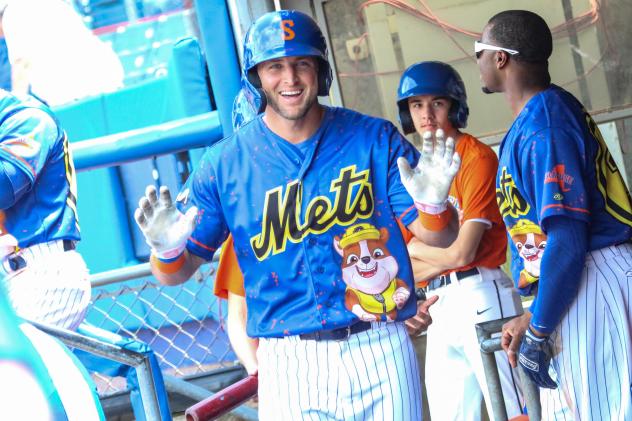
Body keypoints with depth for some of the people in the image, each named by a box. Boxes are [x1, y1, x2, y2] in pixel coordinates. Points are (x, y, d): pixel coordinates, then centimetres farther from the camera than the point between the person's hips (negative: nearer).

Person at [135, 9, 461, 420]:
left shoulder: (375, 139, 0)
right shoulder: (225, 163, -1)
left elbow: (439, 237, 0)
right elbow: (177, 272, 2)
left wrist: (433, 202, -22)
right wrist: (168, 247, -21)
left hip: (380, 351, 0)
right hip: (288, 365, 0)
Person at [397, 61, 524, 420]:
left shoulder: (477, 157, -7)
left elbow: (461, 253, -13)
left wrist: (415, 249, 3)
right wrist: (441, 257, -9)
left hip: (481, 295, -7)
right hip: (439, 306, 7)